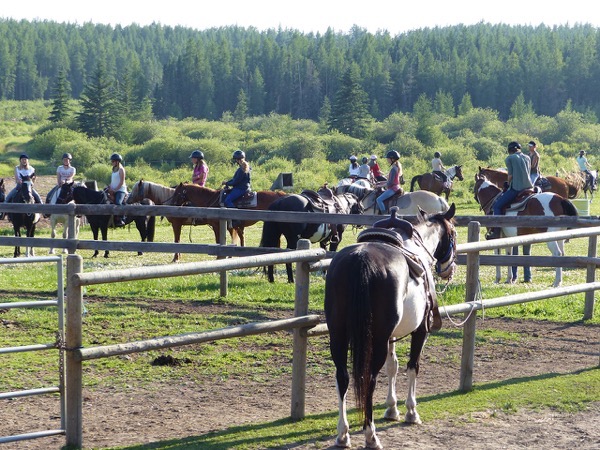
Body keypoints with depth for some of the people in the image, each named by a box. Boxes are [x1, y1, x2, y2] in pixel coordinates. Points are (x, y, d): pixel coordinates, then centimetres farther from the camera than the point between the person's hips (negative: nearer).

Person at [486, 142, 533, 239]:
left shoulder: (509, 158, 0)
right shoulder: (527, 158, 17)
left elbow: (510, 175, -3)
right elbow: (528, 173, 17)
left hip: (516, 188, -6)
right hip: (529, 187, 6)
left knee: (497, 205, 0)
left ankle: (496, 232, -11)